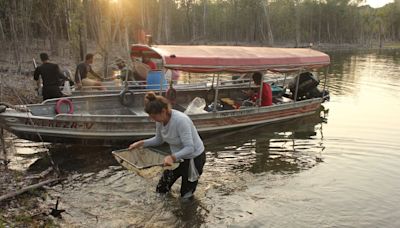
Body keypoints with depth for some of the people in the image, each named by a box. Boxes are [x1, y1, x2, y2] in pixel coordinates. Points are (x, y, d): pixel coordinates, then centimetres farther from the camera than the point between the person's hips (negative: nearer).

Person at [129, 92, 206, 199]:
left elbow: (189, 148, -35)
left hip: (194, 157, -7)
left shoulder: (180, 120, -35)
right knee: (161, 190, 14)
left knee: (186, 194, 8)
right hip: (177, 156, 7)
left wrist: (173, 157, -49)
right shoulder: (160, 120, -12)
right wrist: (141, 143, -6)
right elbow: (159, 140, 5)